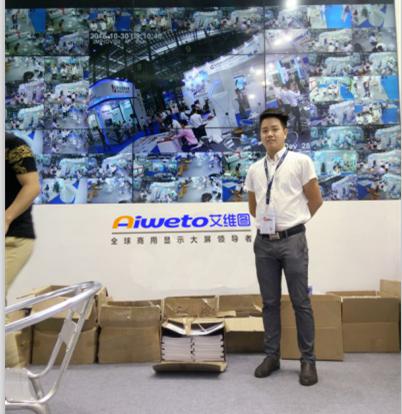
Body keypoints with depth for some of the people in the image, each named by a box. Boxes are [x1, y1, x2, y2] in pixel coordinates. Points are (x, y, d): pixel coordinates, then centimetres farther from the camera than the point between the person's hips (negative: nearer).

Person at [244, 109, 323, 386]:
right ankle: (272, 356, 24)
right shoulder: (254, 169, 9)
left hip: (292, 240, -4)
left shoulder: (301, 161, -3)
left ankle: (308, 360, 17)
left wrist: (294, 221, 5)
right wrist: (267, 222, 10)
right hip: (264, 241, 4)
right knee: (270, 302, 11)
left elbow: (316, 200, 0)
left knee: (301, 302, 4)